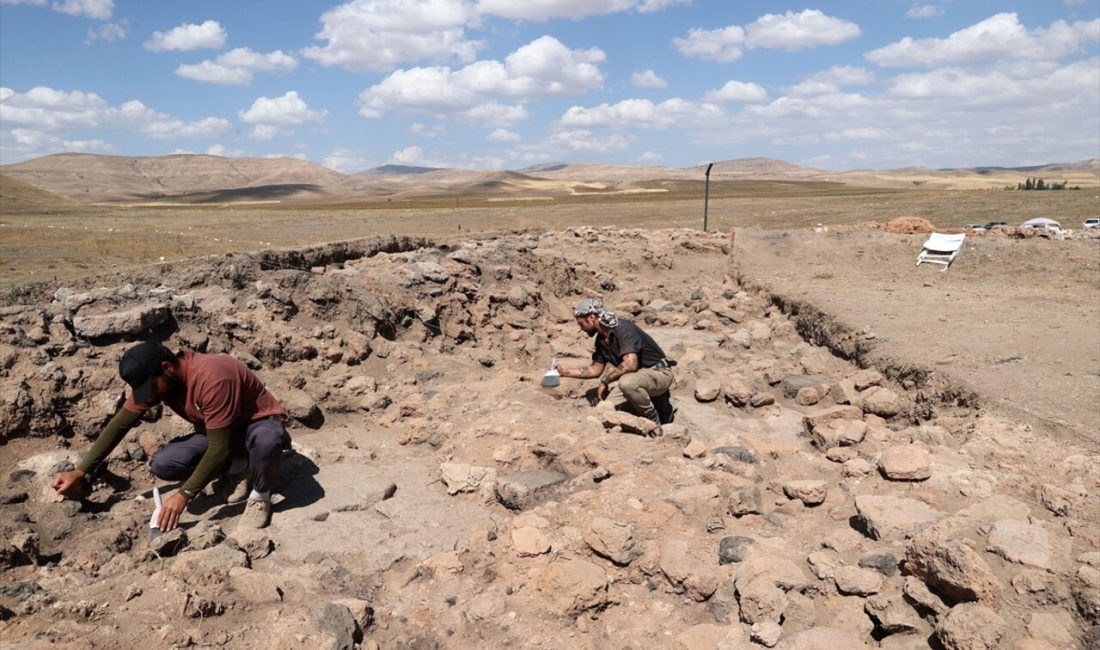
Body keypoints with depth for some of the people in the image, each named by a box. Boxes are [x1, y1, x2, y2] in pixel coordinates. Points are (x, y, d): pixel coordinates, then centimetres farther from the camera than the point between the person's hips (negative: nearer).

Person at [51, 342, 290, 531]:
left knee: (266, 438, -43)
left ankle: (260, 496, -12)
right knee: (162, 465, -16)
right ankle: (239, 470, 6)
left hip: (260, 424, -7)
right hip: (218, 431, 7)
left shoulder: (212, 378, -36)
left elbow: (220, 448, -34)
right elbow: (120, 424, -3)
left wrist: (185, 494, -33)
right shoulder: (152, 379, -12)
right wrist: (81, 472, -9)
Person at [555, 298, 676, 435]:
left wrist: (605, 380, -21)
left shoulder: (622, 328, -22)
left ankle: (655, 425, -16)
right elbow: (595, 369, 15)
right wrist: (565, 372, 9)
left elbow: (630, 364, -33)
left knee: (627, 382, -38)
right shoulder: (601, 339, 6)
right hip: (638, 374, 8)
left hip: (659, 373, -8)